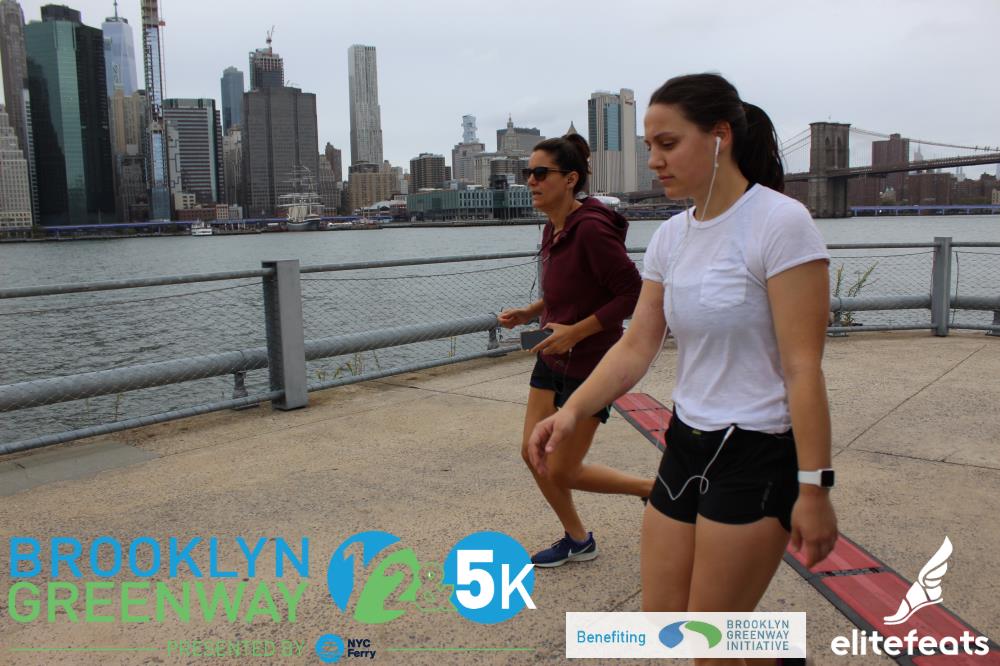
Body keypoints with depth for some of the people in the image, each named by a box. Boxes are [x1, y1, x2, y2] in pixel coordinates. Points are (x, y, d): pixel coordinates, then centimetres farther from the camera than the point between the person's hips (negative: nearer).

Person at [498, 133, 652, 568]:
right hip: (553, 358, 9)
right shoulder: (554, 229, 6)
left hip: (590, 364, -9)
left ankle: (654, 489, 22)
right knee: (532, 452, 11)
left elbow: (633, 293, -22)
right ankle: (577, 541, 32)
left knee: (562, 471, 0)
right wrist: (528, 314, 4)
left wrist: (576, 331, -24)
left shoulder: (592, 228, -22)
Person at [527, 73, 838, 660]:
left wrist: (814, 487, -16)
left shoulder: (781, 224, -15)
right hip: (687, 444, 7)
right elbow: (636, 347, 2)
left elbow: (803, 368, -17)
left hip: (758, 457, -7)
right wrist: (571, 412, -11)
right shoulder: (671, 237, 5)